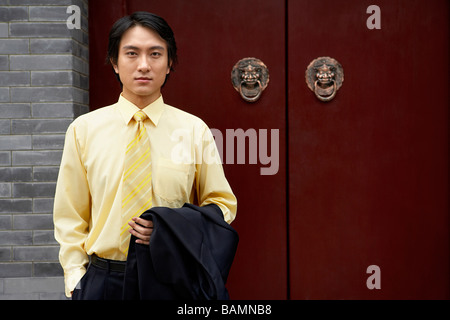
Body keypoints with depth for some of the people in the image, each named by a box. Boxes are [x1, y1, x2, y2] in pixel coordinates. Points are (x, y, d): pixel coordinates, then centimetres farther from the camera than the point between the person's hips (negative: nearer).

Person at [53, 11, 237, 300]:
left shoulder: (195, 130, -3)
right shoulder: (84, 129, 0)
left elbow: (223, 204, 4)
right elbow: (70, 215, 4)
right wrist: (76, 280, -4)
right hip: (102, 279, 1)